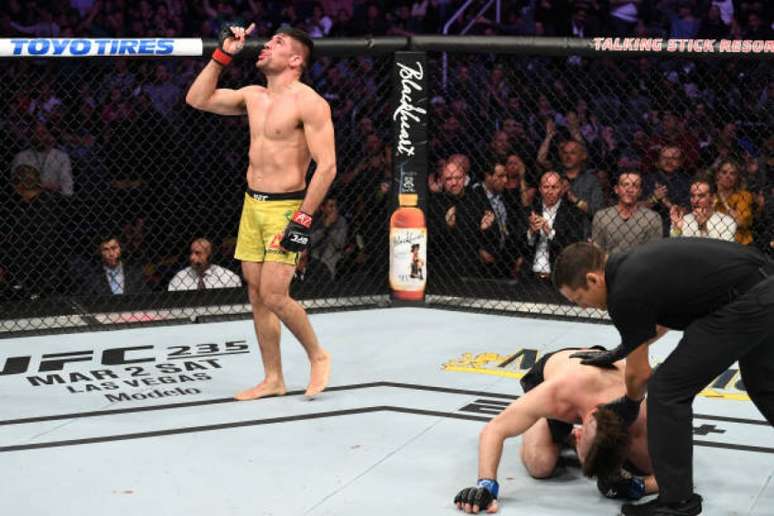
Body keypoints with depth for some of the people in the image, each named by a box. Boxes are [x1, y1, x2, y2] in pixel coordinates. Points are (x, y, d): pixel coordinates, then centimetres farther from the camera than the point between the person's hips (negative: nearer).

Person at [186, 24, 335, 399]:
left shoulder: (308, 102, -13)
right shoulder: (253, 96, 10)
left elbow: (327, 166, -17)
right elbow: (198, 99, 16)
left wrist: (303, 219, -20)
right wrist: (222, 55, 8)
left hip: (286, 207, -7)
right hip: (252, 204, 7)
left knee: (274, 296, -13)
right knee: (256, 295, 8)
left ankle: (318, 356, 11)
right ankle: (273, 379, 17)